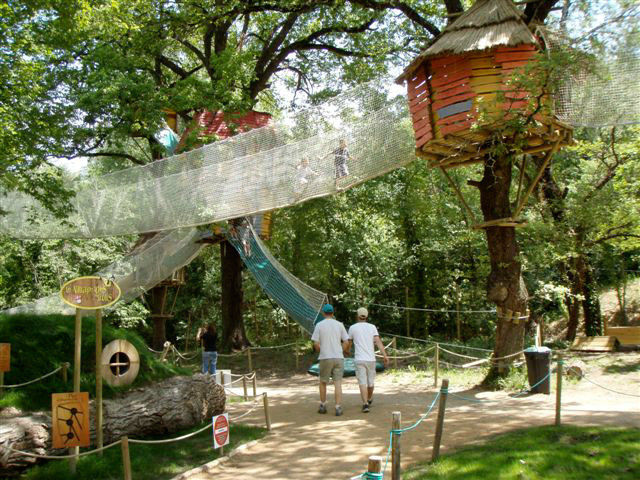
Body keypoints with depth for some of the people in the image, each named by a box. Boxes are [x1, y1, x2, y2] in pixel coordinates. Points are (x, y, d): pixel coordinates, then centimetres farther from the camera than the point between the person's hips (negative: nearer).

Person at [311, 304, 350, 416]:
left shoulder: (319, 325, -2)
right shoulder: (339, 325, 4)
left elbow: (316, 344, -5)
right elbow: (346, 342, 3)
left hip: (325, 358, -1)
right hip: (338, 357, 1)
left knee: (323, 382, 15)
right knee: (337, 383, 1)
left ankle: (323, 406, 20)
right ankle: (338, 408, -5)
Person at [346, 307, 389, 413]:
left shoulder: (352, 327, 2)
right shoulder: (372, 327, 4)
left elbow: (349, 343, 16)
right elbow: (378, 342, -8)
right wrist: (385, 356, -13)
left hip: (359, 360, -2)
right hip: (371, 359, 2)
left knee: (362, 383, -6)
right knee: (370, 381, 19)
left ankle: (365, 404, -21)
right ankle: (369, 400, 41)